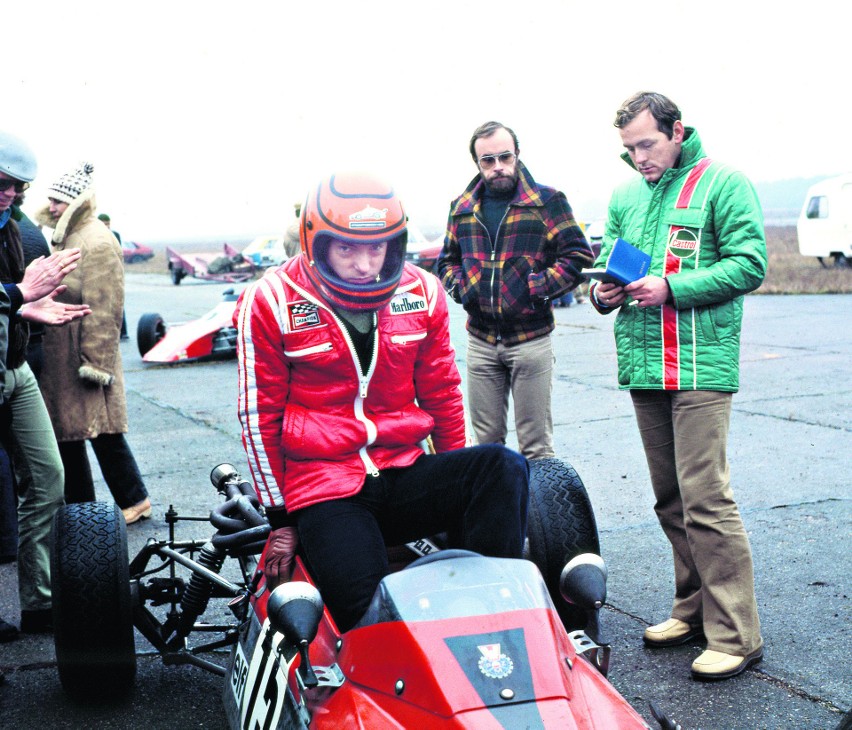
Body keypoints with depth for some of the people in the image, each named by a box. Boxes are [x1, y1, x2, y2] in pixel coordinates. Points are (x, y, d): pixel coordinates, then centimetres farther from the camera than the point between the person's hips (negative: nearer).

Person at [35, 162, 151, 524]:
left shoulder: (97, 241, -15)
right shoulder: (64, 237, 13)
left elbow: (103, 311, -19)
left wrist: (96, 362, -20)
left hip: (84, 358, -9)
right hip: (58, 359, 9)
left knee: (103, 434, -1)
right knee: (65, 434, 13)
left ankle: (134, 501, 12)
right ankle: (78, 508, 24)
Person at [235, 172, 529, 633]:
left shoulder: (421, 294, 4)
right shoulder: (272, 303, -5)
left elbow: (442, 395, 13)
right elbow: (260, 416, -1)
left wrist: (459, 493, 12)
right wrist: (280, 520, 0)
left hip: (404, 476, 4)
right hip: (323, 488, -3)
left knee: (502, 467, -23)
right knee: (365, 604, -28)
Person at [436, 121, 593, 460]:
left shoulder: (547, 201, -2)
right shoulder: (462, 208, 11)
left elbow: (577, 255, -4)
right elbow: (447, 260, 23)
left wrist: (536, 288, -14)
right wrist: (460, 287, 2)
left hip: (531, 339, -4)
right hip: (480, 341, 4)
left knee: (535, 445, 3)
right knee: (486, 441, 12)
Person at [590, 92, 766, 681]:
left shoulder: (723, 183, -2)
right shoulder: (625, 197, 18)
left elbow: (750, 263, -10)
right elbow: (607, 260, 22)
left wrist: (671, 289, -18)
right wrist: (604, 293, -2)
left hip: (700, 365, -7)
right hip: (644, 367, 7)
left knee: (705, 498, -11)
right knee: (671, 499, 12)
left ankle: (736, 636, -3)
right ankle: (695, 611, 24)